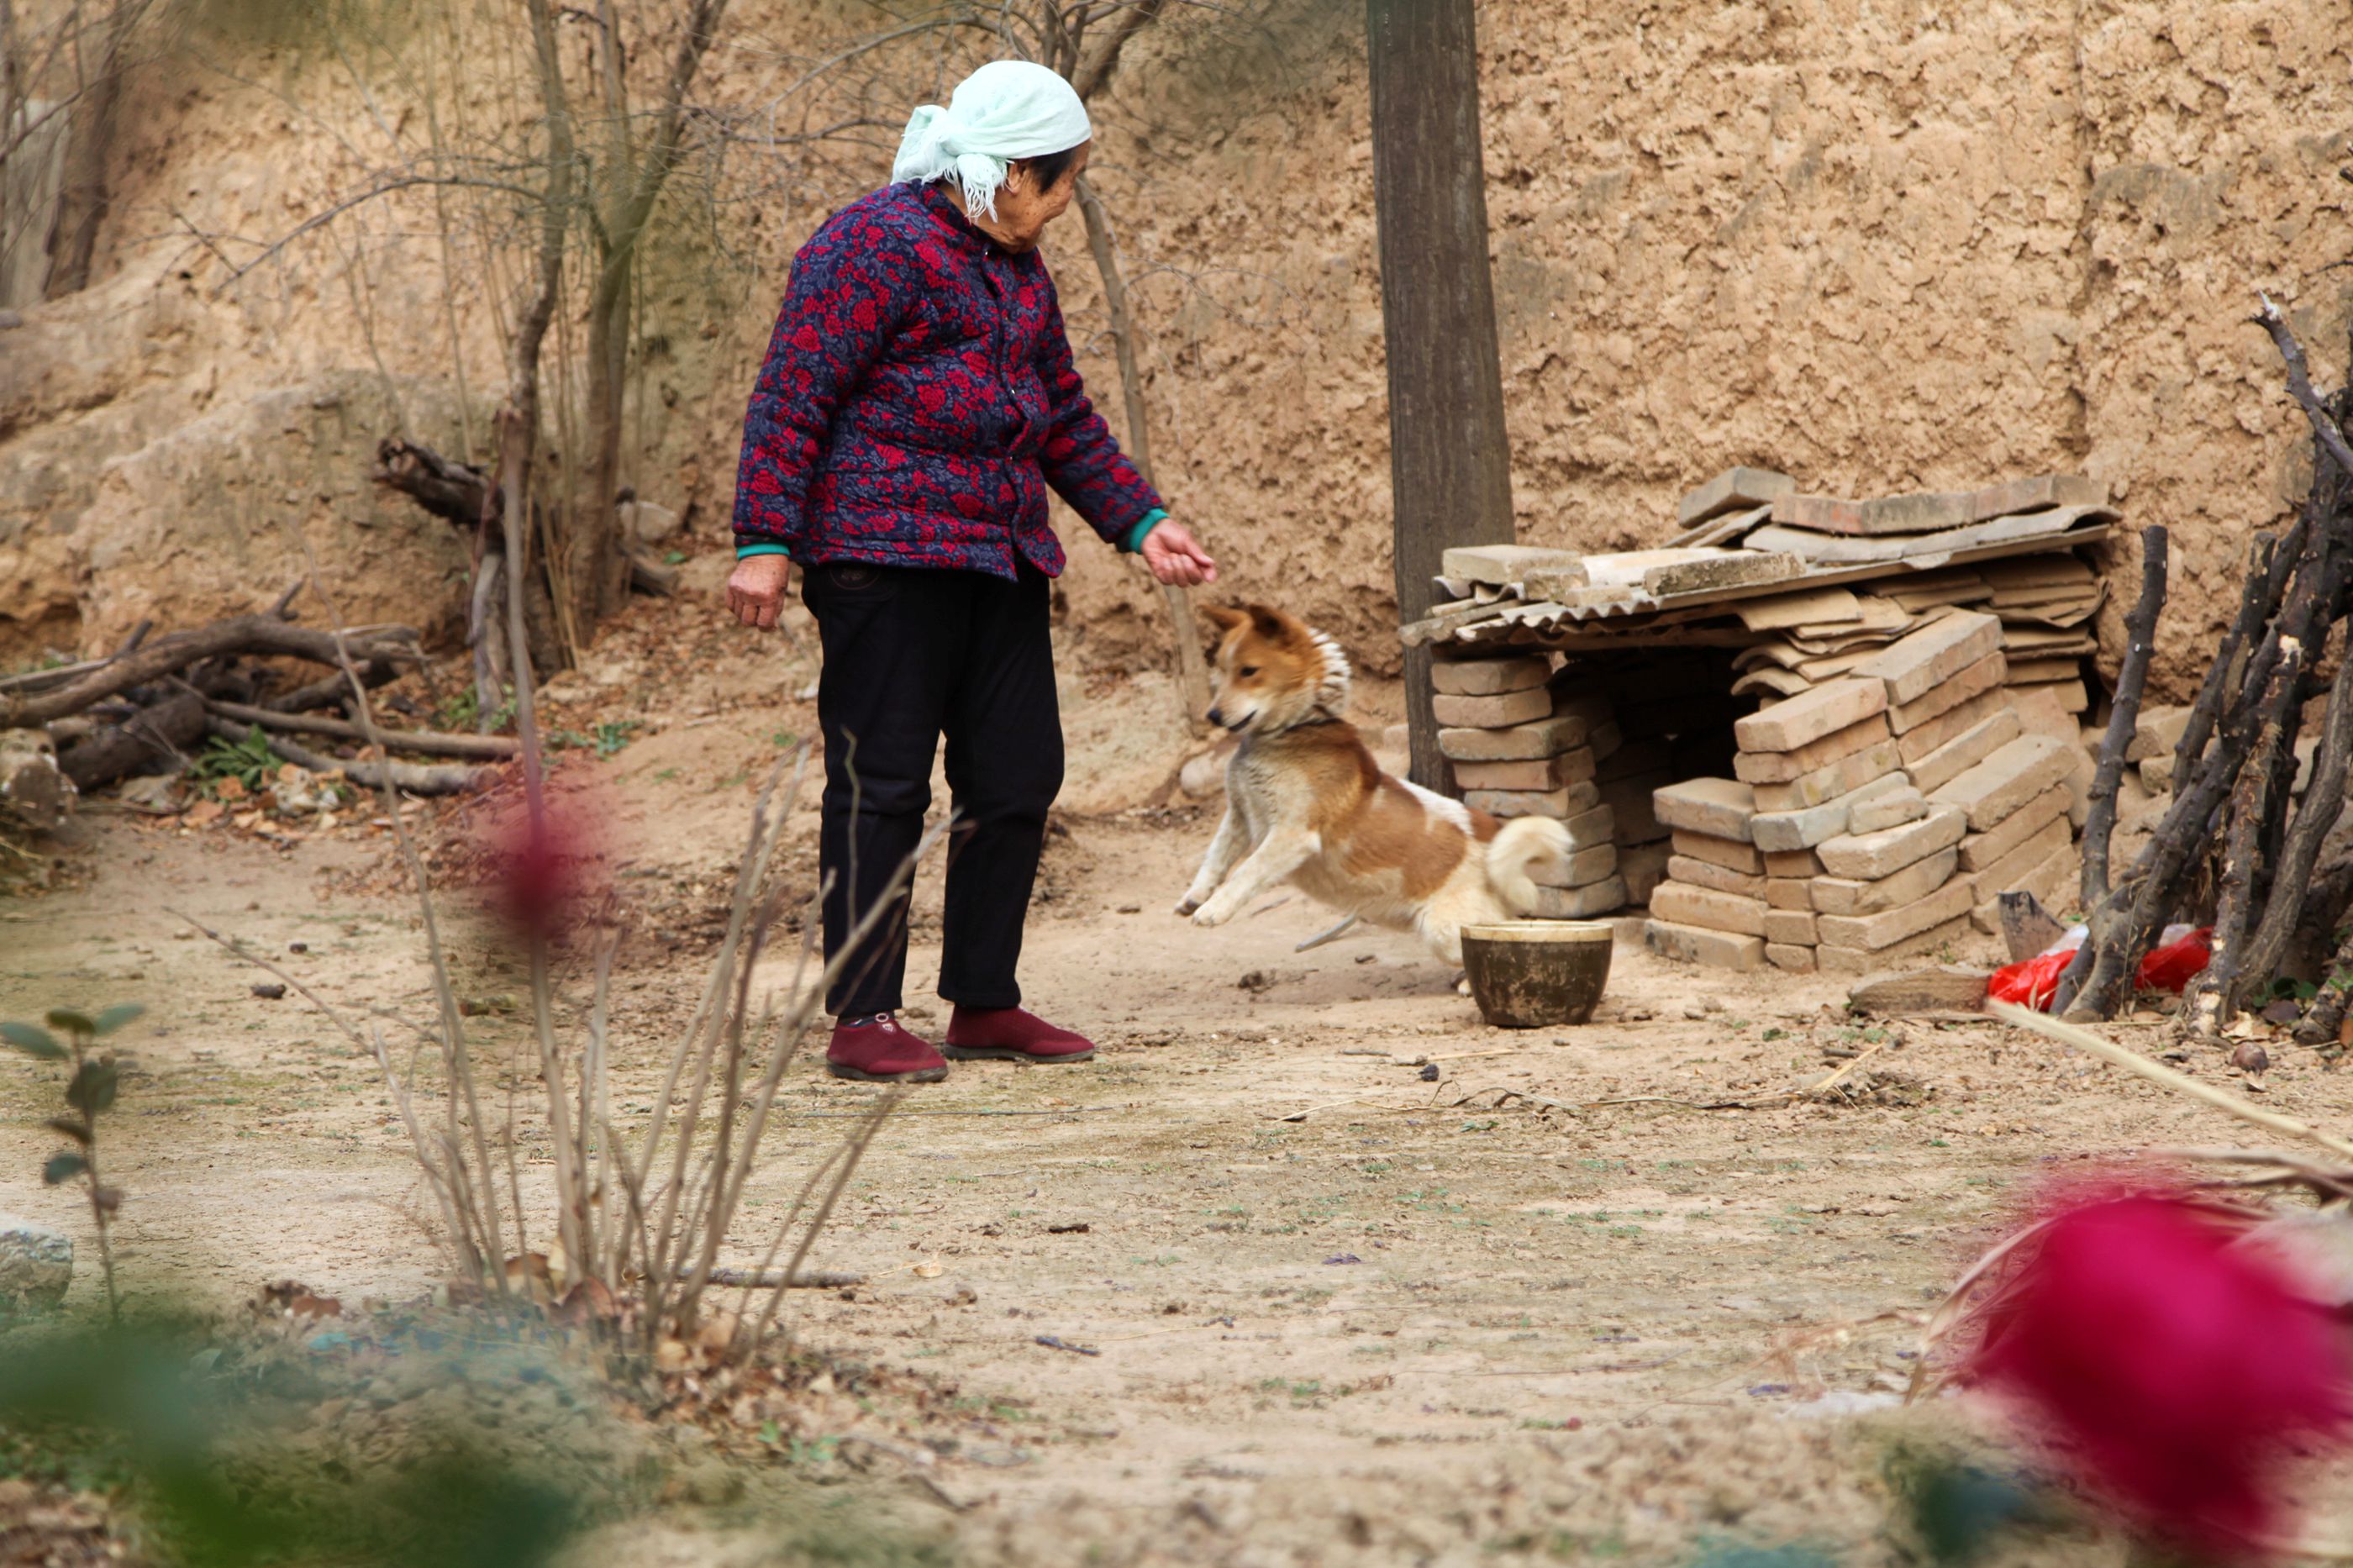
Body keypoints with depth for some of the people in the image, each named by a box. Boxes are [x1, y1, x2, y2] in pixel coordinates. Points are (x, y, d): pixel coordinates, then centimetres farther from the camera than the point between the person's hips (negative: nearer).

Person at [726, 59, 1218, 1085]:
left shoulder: (1015, 270, 20)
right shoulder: (874, 243, -8)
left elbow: (1063, 415, 29)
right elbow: (792, 395, -13)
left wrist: (1139, 523, 20)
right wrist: (764, 541, -19)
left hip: (1001, 559, 9)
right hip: (885, 553, -9)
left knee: (1016, 779, 7)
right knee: (881, 786, -6)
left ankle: (984, 1006, 18)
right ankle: (861, 1022, -2)